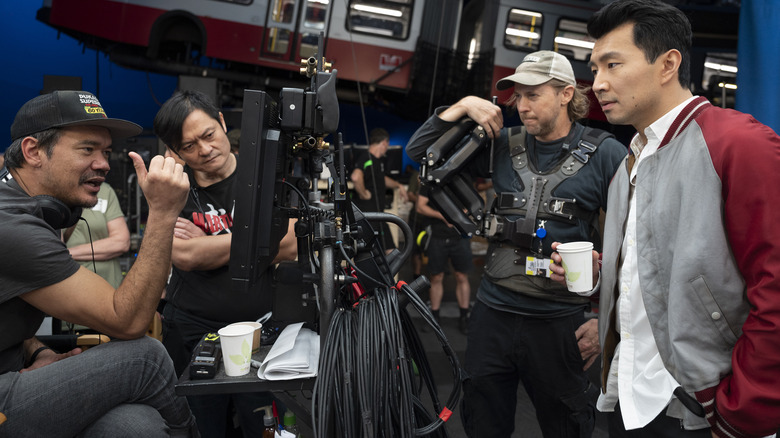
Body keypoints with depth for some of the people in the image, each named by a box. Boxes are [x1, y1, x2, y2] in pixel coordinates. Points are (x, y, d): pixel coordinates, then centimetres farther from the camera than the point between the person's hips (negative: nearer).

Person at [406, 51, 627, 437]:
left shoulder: (605, 155, -5)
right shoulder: (503, 147, 6)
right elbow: (419, 151, 8)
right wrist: (462, 107, -5)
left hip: (559, 324, -3)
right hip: (492, 314, 4)